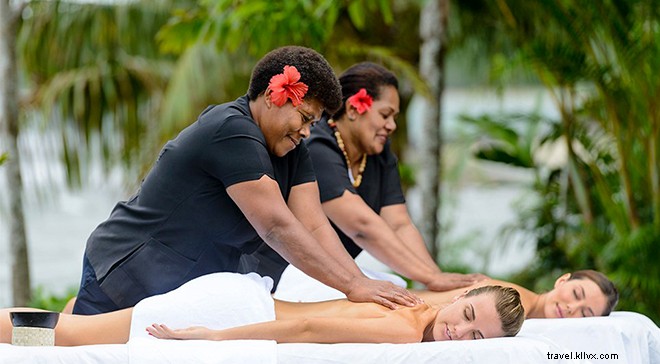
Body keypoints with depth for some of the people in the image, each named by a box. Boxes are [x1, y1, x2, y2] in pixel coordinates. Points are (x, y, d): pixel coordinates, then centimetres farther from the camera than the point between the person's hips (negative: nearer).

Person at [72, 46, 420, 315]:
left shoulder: (292, 152, 5)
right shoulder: (231, 133, -24)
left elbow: (315, 226, -4)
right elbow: (277, 228, -28)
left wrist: (363, 283, -20)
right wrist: (353, 286, -29)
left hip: (193, 289, 9)